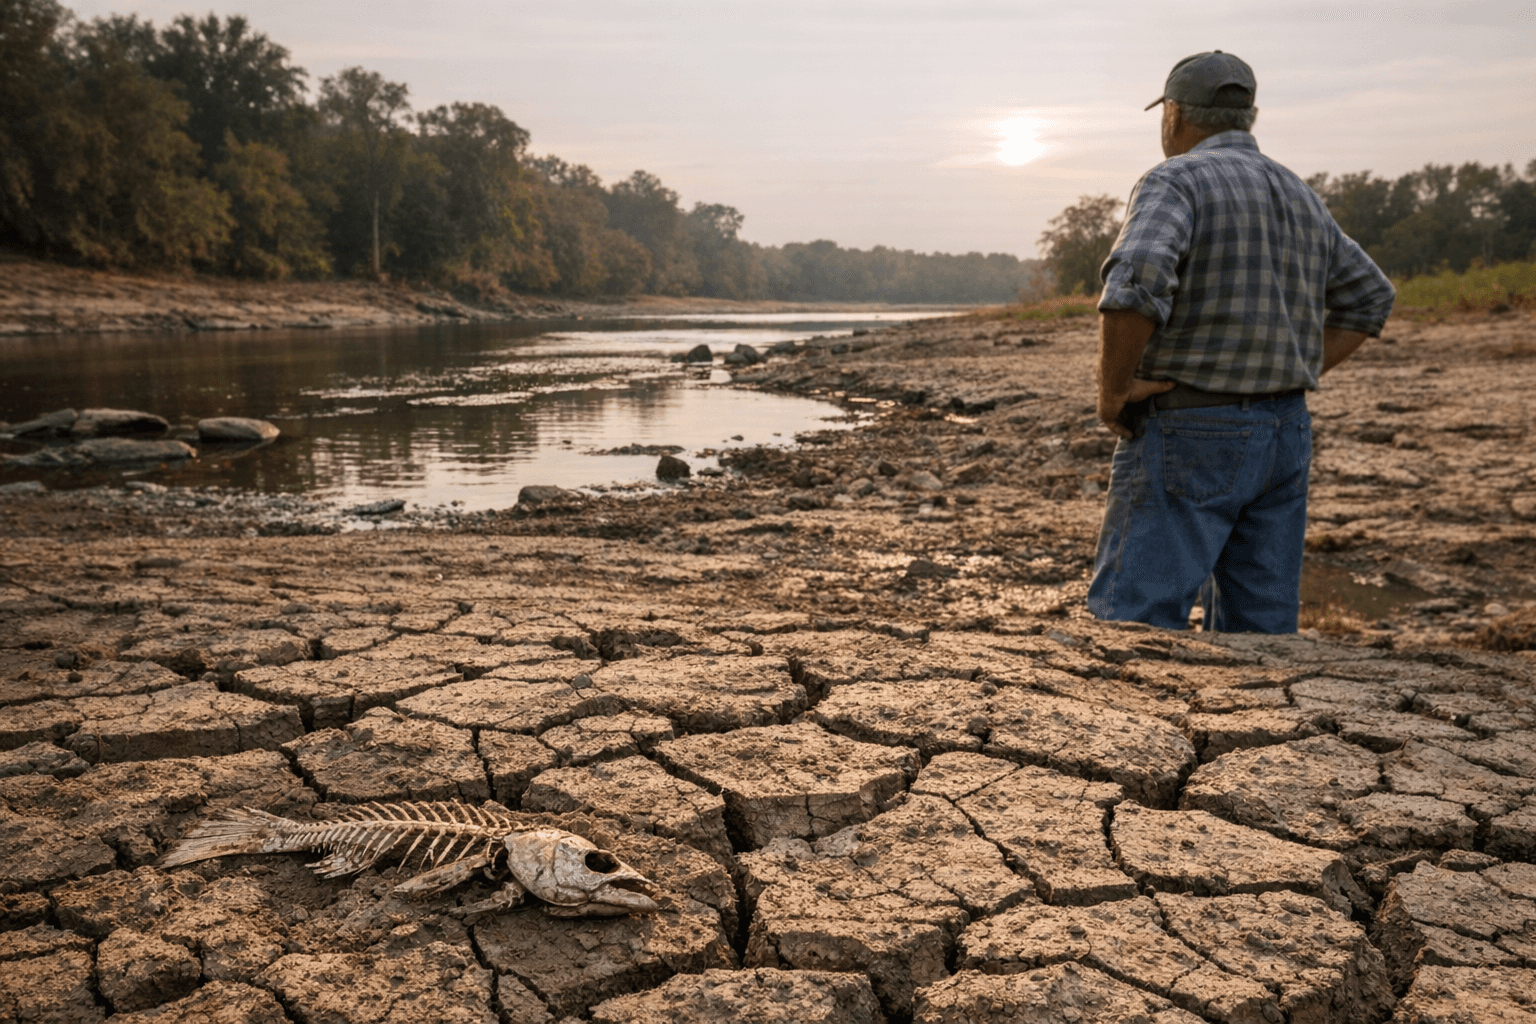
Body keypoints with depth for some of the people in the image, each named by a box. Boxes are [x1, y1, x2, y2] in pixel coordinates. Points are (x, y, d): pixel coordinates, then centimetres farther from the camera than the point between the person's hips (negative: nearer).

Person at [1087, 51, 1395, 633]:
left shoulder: (1176, 181, -8)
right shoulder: (1301, 197, 17)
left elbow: (1135, 283, -28)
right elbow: (1370, 298, 26)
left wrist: (1113, 392, -16)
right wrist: (1294, 377, 19)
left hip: (1189, 435, -8)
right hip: (1285, 434, 8)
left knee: (1129, 628, -6)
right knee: (1263, 626, 12)